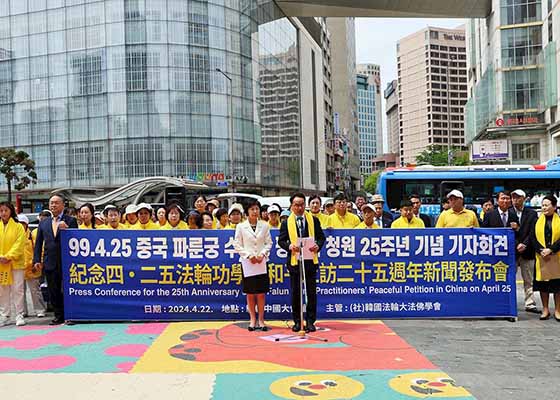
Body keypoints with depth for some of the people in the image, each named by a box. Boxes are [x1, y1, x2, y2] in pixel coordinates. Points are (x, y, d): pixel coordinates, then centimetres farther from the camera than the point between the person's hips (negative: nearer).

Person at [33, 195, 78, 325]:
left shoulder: (71, 221, 2)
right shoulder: (43, 223, 14)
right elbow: (38, 243, 13)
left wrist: (66, 229, -19)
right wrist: (37, 260, 4)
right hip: (50, 263, 4)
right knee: (53, 292, 8)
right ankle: (59, 316, 17)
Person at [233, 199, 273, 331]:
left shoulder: (264, 225, 5)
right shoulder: (240, 226, 1)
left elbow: (269, 243, 6)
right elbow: (237, 245, 0)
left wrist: (262, 254, -9)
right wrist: (249, 255, -9)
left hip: (261, 262, 1)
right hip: (247, 262, -1)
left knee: (261, 292, 1)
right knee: (250, 293, 4)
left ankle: (261, 320, 10)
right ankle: (252, 319, 15)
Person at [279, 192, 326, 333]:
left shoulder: (314, 220, 7)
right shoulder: (286, 223, 5)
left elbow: (321, 237, 7)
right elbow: (281, 240, 2)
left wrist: (318, 246, -13)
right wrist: (290, 246, -18)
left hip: (310, 260, 0)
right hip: (294, 261, 0)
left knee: (311, 292, 3)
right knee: (295, 292, 7)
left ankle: (310, 321, 12)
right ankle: (297, 321, 17)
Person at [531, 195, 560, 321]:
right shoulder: (537, 221, 7)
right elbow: (533, 238, 1)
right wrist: (541, 251, -14)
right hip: (541, 257, 2)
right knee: (543, 284, 4)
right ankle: (545, 309, 14)